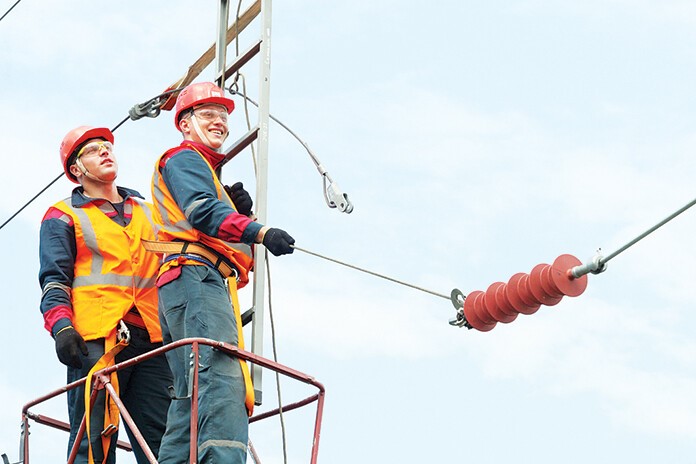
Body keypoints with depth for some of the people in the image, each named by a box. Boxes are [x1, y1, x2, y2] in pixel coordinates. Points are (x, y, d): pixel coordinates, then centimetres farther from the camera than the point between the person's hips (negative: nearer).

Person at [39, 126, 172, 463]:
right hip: (95, 339, -4)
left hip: (151, 338, 4)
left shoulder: (147, 212, 28)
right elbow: (54, 279, 5)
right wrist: (61, 327, -15)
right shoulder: (63, 216, 14)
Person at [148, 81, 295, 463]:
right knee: (220, 375, -28)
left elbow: (216, 229, 29)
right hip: (195, 278, -11)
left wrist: (238, 212, 9)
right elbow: (201, 211, -15)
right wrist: (258, 232, -29)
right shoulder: (183, 158, 6)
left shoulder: (207, 172, 37)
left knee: (192, 396, 5)